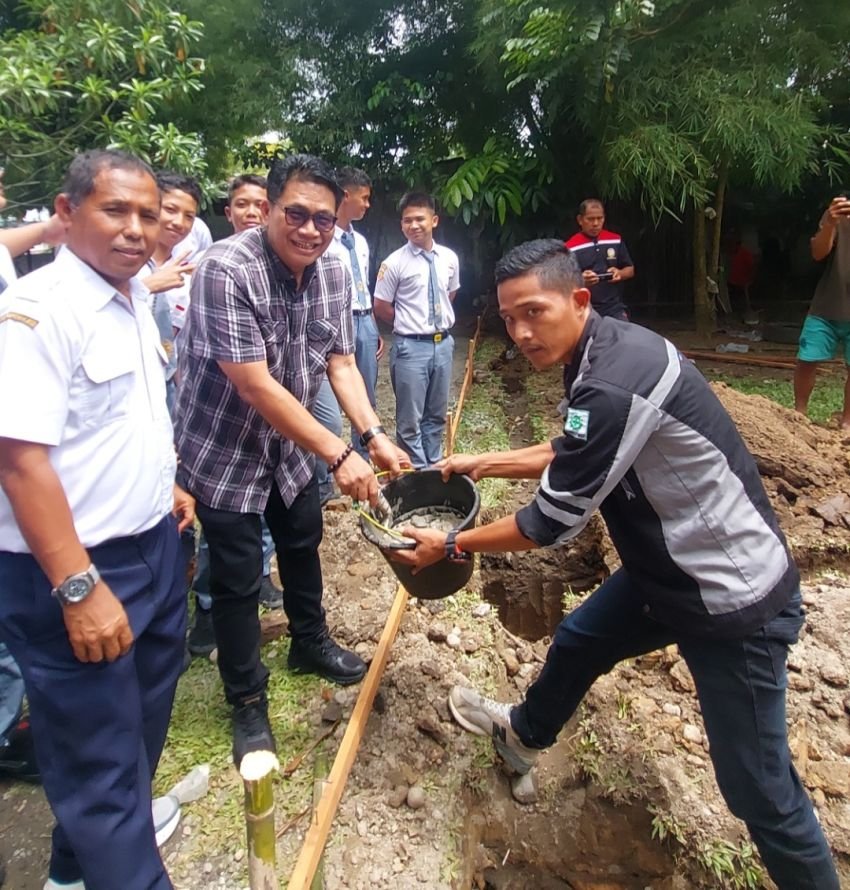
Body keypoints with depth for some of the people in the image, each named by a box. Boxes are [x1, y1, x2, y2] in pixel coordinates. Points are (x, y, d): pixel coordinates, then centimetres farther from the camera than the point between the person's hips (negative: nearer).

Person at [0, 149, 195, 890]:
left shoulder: (135, 300, 8)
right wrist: (79, 588, -26)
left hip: (154, 546, 10)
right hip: (75, 572, -9)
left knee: (143, 716, 26)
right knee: (99, 756, 8)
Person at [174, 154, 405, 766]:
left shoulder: (333, 273, -6)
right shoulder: (226, 270, -28)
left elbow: (341, 363, -3)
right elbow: (256, 387, -31)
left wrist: (375, 435, -18)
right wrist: (339, 455, -30)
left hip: (289, 442, 7)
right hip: (223, 450, -6)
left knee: (304, 542, 21)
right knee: (238, 578, 3)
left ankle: (310, 642, 47)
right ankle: (247, 701, 25)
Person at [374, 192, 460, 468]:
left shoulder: (449, 258, 2)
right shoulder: (394, 262, -10)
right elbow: (381, 309, -4)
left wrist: (439, 320, 13)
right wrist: (410, 323, 3)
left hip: (443, 343, 5)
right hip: (410, 347, -4)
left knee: (437, 414, 16)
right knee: (410, 418, 3)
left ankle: (434, 467, 30)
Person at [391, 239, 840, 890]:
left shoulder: (613, 386, -30)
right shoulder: (611, 347, 0)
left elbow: (554, 521, -21)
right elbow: (571, 455, 15)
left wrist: (451, 545, -7)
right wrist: (484, 463, 14)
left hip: (735, 595, -10)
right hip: (669, 568, 10)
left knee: (757, 787, 2)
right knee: (578, 642, 25)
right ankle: (525, 735, 52)